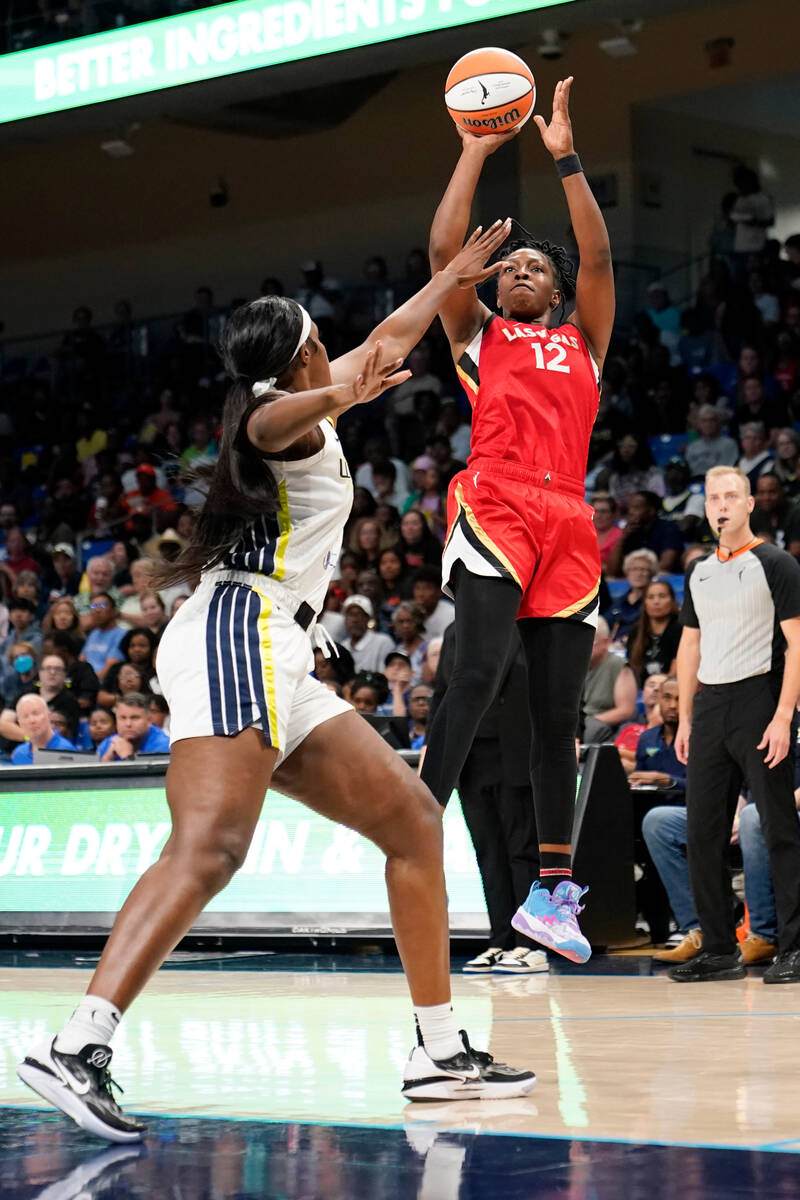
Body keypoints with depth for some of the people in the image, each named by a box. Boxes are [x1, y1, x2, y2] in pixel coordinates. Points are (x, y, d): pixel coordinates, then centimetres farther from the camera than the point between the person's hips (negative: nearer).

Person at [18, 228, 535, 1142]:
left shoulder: (303, 404, 27)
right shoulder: (290, 407, 1)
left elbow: (388, 339, 45)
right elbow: (268, 421, -28)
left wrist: (456, 274, 54)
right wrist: (337, 399, -47)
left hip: (275, 662, 10)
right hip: (240, 631, -10)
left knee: (413, 821, 10)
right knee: (209, 850, -27)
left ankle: (439, 1052, 10)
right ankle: (75, 1049, -41)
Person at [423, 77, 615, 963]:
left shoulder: (582, 342, 25)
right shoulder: (477, 334, 20)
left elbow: (598, 259, 11)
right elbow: (444, 249, 8)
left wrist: (566, 159, 8)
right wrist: (475, 151, 8)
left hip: (567, 524, 3)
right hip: (493, 508, -3)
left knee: (557, 711, 2)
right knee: (476, 673, -23)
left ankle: (553, 890, 4)